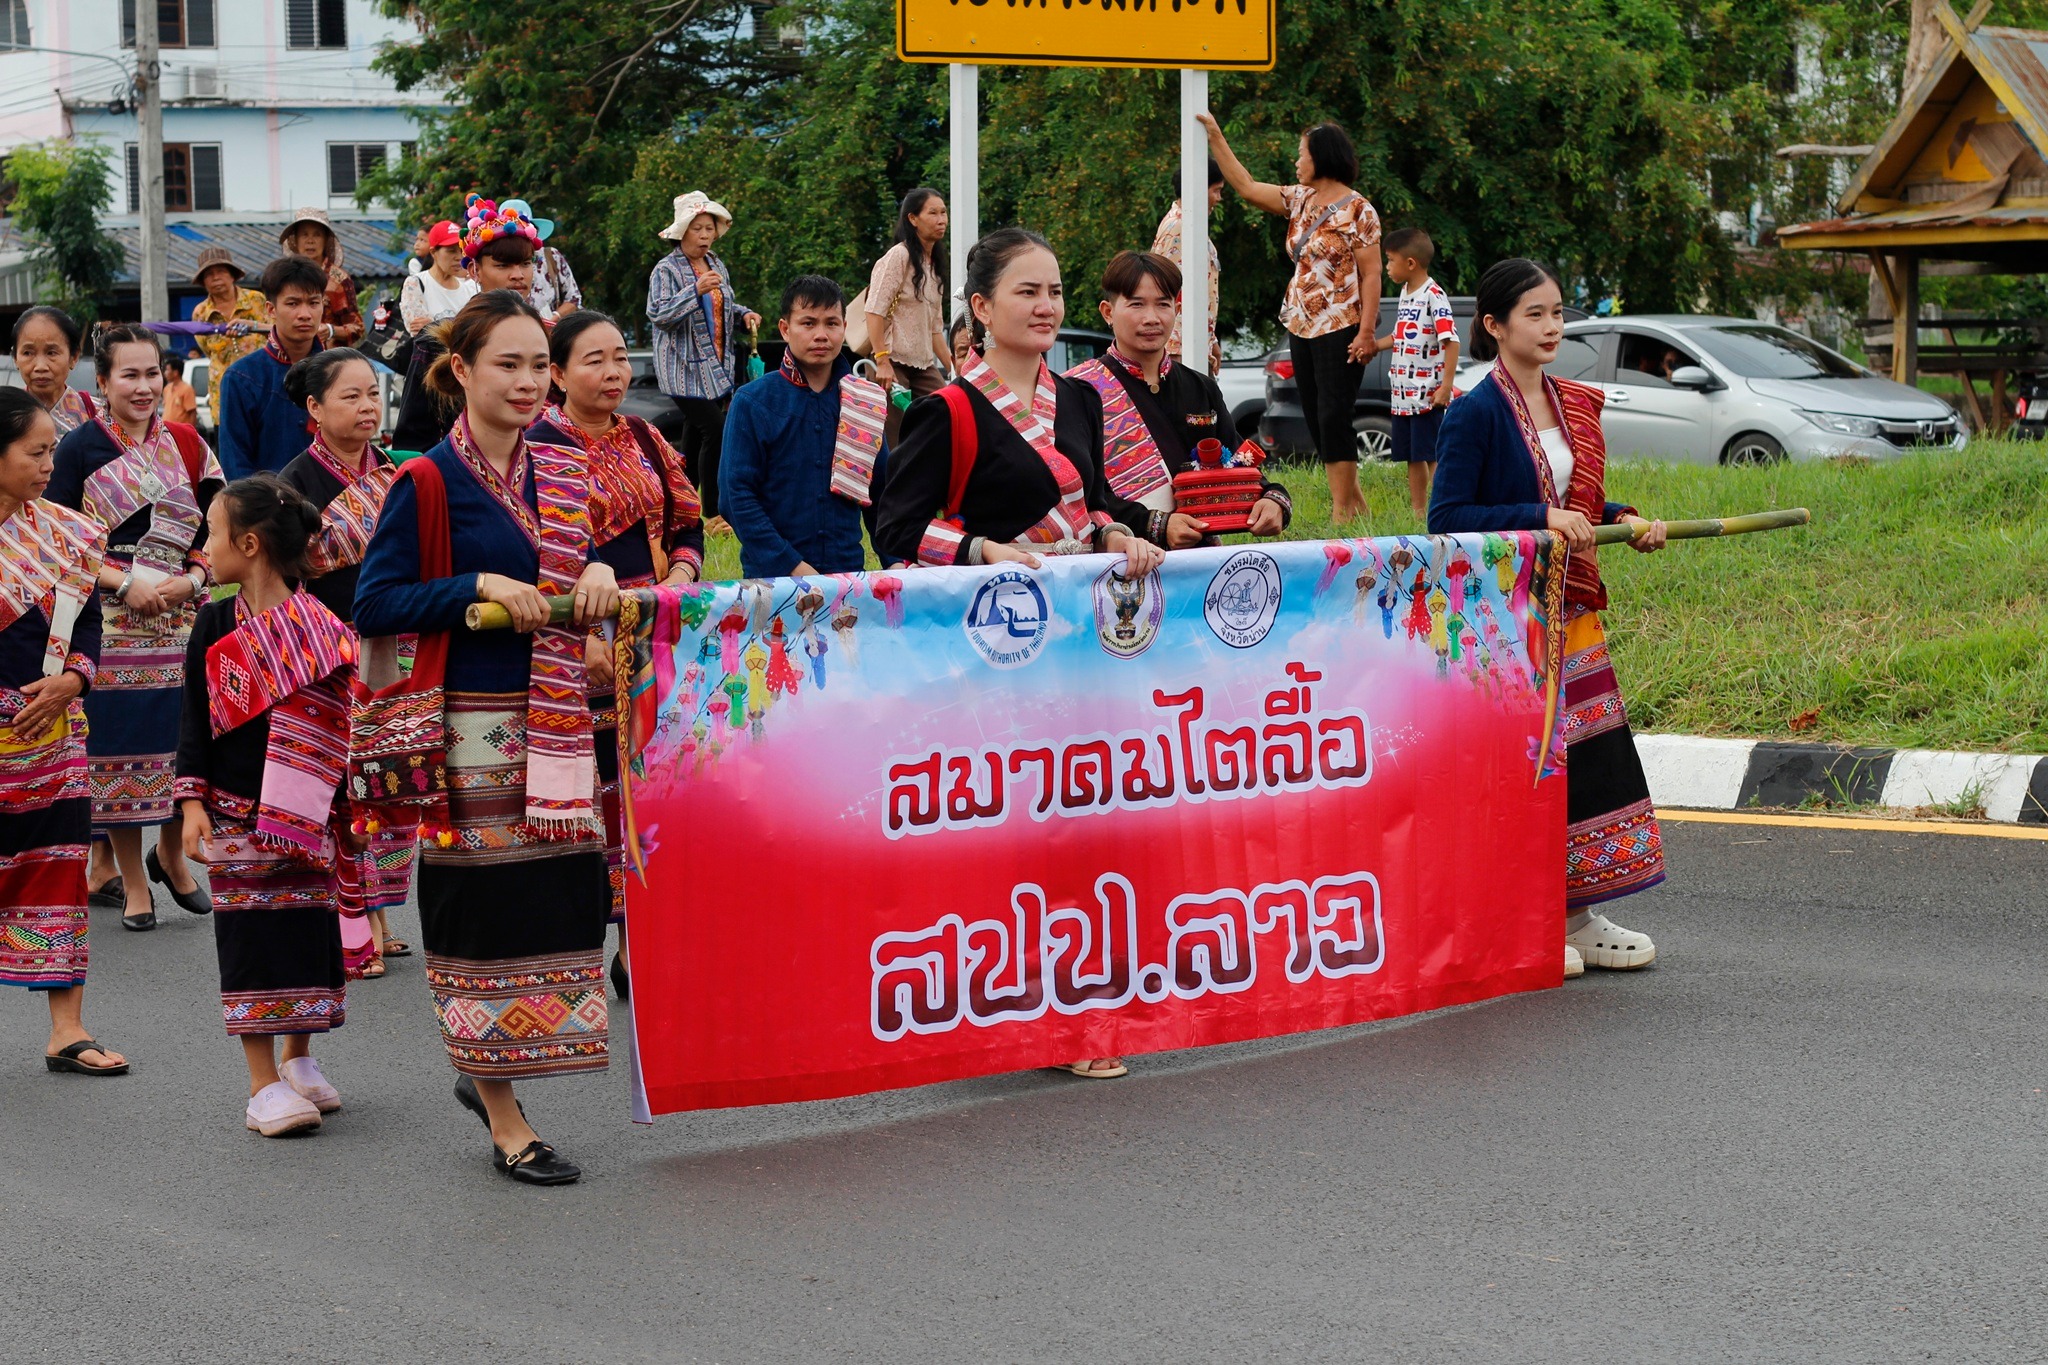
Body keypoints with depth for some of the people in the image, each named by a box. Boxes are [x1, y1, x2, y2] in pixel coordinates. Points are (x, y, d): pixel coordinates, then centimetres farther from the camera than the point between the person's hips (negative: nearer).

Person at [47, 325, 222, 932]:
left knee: (184, 733, 2)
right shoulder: (80, 448, -2)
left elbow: (218, 526, 10)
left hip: (182, 615, 3)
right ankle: (132, 881, 10)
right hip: (112, 623, -3)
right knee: (119, 739, 0)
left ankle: (171, 852, 25)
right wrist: (123, 583, -15)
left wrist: (192, 579, -8)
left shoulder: (186, 444, 8)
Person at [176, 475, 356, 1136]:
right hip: (234, 811, 0)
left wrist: (330, 808, 0)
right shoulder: (214, 628, 0)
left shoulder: (320, 628, -4)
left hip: (304, 813, 0)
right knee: (250, 937, -2)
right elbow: (194, 720, 2)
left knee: (308, 927, 7)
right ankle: (264, 1085, 1)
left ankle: (298, 1063, 25)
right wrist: (193, 802, -7)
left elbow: (336, 721, 2)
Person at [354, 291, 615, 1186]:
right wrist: (481, 587, -19)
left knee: (562, 901, 4)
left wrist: (595, 574, -3)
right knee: (486, 910, -2)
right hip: (471, 730, -6)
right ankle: (504, 1123, 8)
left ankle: (489, 1073, 26)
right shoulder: (426, 484, -7)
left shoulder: (562, 475, 11)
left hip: (554, 726, 6)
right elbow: (373, 605, -11)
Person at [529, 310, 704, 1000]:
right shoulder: (539, 447, -6)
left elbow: (688, 525, 19)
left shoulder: (646, 441, 14)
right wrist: (581, 635, -19)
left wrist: (681, 574, -2)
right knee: (592, 792, -5)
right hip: (578, 642, -6)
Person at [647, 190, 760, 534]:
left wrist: (744, 314, 4)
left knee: (696, 436, 10)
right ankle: (713, 515, -12)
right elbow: (658, 315, -21)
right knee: (715, 431, -15)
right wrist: (696, 290, -29)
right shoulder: (666, 270, -10)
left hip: (716, 368, 7)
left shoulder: (717, 266, 12)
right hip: (685, 369, -7)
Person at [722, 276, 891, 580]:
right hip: (771, 576, -3)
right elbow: (737, 495, -8)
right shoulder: (752, 403, -3)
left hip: (848, 573, 3)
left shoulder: (865, 403, 8)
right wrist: (791, 566, -16)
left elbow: (881, 491, 13)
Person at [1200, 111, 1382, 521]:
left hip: (1340, 330, -8)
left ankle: (1343, 508, -7)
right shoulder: (1300, 200, 12)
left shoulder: (1357, 210, -9)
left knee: (1333, 416, -10)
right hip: (1302, 328, 8)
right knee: (1315, 418, 7)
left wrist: (1366, 332, -18)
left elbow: (1371, 275, -12)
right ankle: (1353, 499, 14)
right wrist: (1215, 137, 15)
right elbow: (1246, 187, 17)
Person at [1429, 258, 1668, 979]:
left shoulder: (1574, 405, 11)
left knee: (1585, 752, 9)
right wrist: (1539, 520, -22)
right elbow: (1447, 518, -17)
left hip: (1570, 608, 8)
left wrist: (1625, 520, 3)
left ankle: (1577, 916, 18)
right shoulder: (1476, 413, -13)